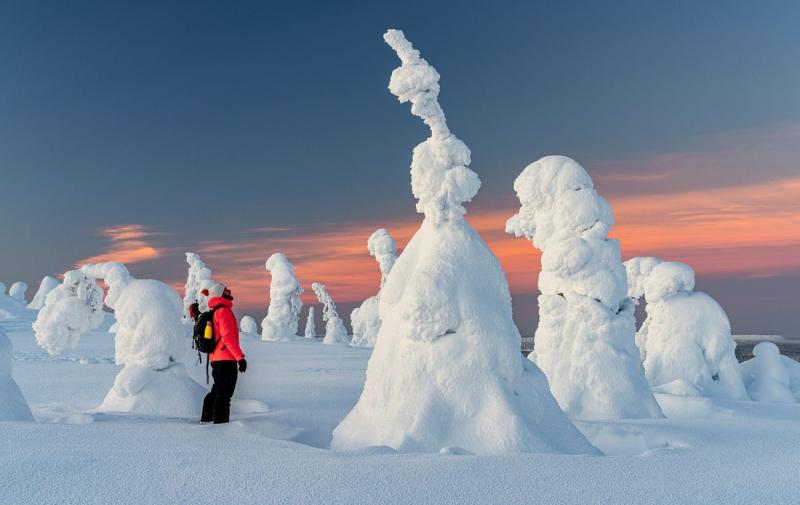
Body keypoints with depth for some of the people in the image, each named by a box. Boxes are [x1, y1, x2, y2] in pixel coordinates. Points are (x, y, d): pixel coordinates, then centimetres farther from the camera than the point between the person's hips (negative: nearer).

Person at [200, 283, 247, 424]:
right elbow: (227, 337, -20)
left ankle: (207, 417, 28)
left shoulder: (213, 313, 18)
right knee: (224, 392, -6)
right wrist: (240, 357, -20)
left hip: (216, 359, 10)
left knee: (217, 390, 20)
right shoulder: (224, 312, -12)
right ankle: (221, 420, -5)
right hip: (226, 360, -10)